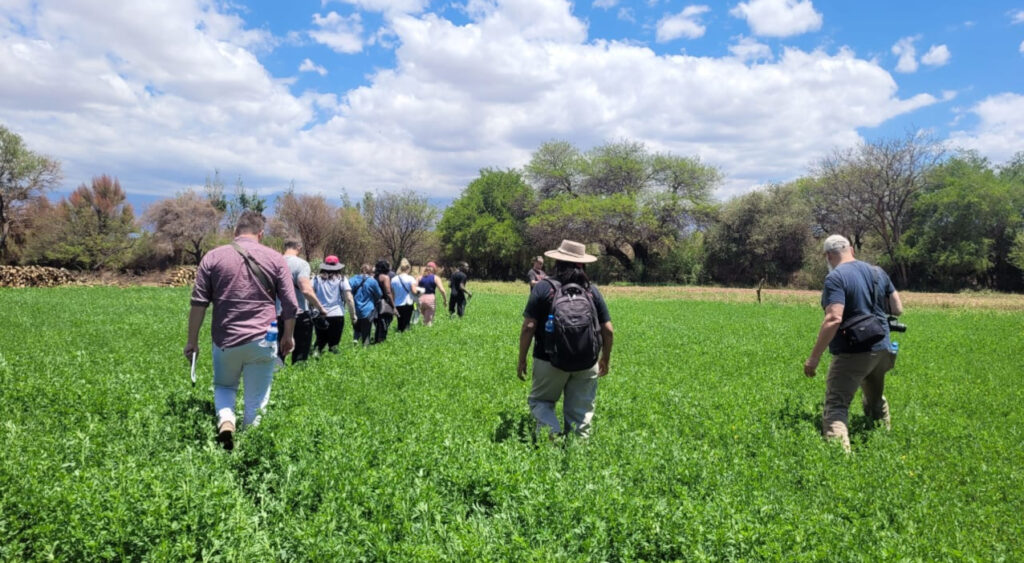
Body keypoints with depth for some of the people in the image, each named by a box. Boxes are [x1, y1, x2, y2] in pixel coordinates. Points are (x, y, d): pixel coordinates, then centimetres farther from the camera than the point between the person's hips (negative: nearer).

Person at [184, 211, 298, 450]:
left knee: (224, 386, 24)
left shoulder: (213, 257, 4)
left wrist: (192, 341, 8)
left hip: (225, 340, 1)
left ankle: (225, 420, -1)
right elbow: (290, 305, 2)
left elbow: (198, 303, 1)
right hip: (262, 341, -1)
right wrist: (288, 336, 15)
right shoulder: (275, 259, 2)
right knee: (256, 402, 8)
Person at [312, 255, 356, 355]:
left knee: (320, 340, 15)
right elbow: (349, 299, -6)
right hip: (337, 315, -2)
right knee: (334, 343, 5)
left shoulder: (317, 279, 8)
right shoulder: (341, 279, 1)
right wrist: (353, 314, 1)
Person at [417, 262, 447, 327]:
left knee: (425, 319, 21)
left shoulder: (420, 278, 12)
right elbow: (442, 290, -8)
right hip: (431, 299, -3)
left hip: (421, 299, 3)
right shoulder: (436, 278, 2)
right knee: (429, 321, -3)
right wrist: (445, 300, 2)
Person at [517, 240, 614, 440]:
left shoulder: (543, 287, -5)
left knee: (540, 401, 14)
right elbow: (608, 330, 4)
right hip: (586, 363, 3)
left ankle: (552, 434, -8)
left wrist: (522, 360, 0)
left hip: (551, 361, -2)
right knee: (580, 411, 13)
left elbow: (528, 327, -9)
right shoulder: (592, 290, 4)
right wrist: (605, 359, 18)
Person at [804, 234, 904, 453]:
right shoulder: (877, 272, 9)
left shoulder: (836, 277, -14)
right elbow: (898, 309, 13)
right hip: (881, 349, 8)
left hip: (853, 353, -8)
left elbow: (834, 319, -25)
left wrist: (814, 357, -21)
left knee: (836, 406, -12)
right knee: (875, 401, 28)